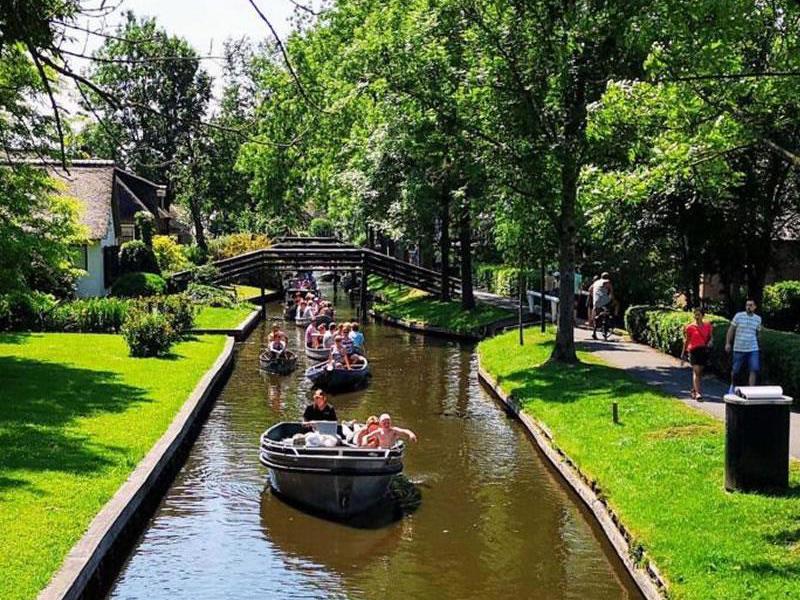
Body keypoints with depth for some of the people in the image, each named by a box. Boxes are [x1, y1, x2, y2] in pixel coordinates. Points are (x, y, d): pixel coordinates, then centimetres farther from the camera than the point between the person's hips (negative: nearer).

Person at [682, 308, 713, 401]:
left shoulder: (708, 326, 6)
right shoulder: (690, 327, -1)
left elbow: (711, 337, 15)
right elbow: (686, 340, 6)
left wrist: (710, 342, -8)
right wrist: (683, 353, 7)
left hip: (704, 350, 4)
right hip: (693, 350, -3)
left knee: (700, 372, 11)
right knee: (696, 371, -14)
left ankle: (694, 390, 28)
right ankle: (698, 393, -19)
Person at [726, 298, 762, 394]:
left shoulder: (758, 319, 7)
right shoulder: (738, 316, -2)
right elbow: (731, 330, 1)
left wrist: (759, 345, 23)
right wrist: (728, 343, -5)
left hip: (753, 349, 2)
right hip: (739, 349, -2)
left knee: (754, 370, -11)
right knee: (735, 370, 8)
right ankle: (732, 385, 35)